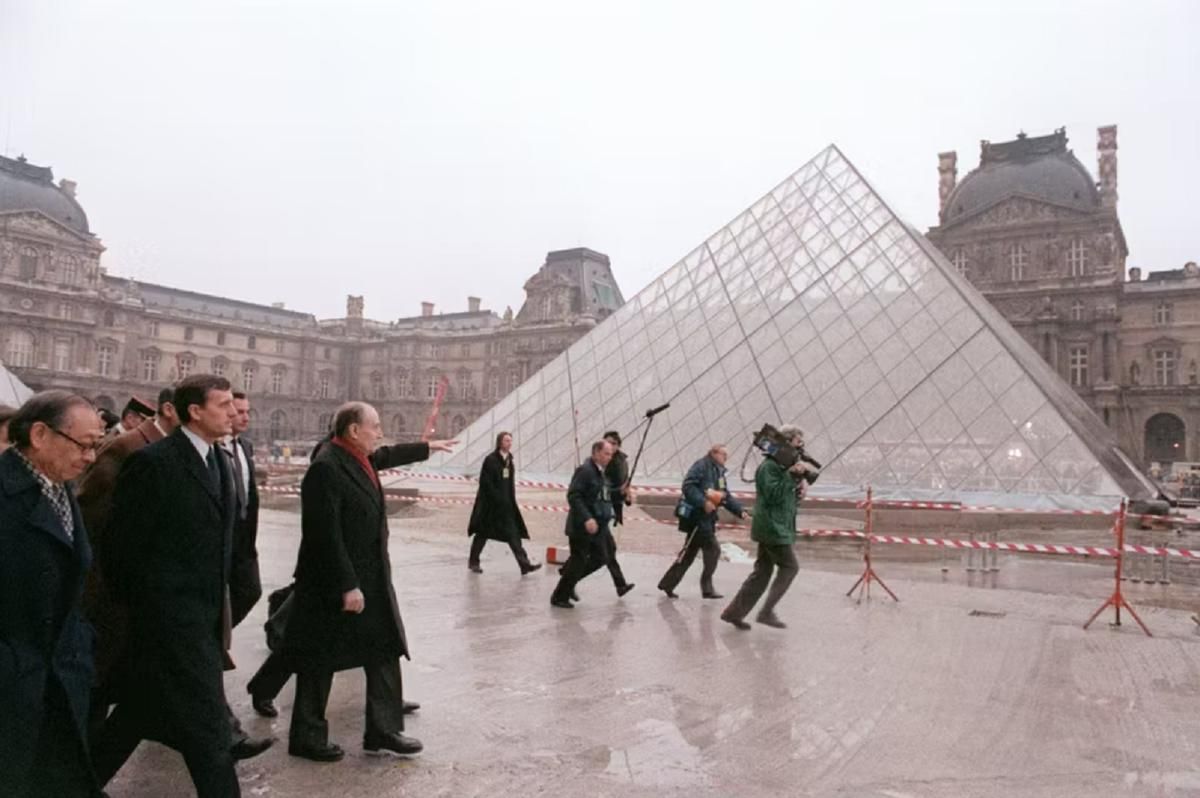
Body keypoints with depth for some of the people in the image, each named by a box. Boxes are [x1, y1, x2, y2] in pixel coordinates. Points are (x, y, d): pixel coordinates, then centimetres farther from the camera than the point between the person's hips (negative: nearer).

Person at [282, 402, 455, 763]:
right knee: (320, 662, 7)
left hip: (370, 579, 9)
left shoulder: (359, 458, 6)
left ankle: (384, 730, 23)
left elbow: (389, 455, 30)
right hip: (334, 583, -9)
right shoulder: (326, 467, -22)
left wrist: (428, 447, 41)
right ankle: (306, 737, 24)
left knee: (386, 652, 12)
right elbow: (325, 534, -25)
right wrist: (346, 586, -24)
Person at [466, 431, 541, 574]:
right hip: (489, 503, -6)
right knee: (483, 532, 7)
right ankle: (473, 561, 24)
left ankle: (524, 564, -5)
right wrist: (497, 498, -17)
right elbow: (485, 482, -16)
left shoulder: (509, 460, 9)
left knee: (513, 533, -1)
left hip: (506, 504, 7)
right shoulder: (490, 460, -13)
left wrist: (511, 500, 9)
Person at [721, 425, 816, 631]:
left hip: (777, 527, 10)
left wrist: (807, 472, -1)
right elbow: (773, 494, -21)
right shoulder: (770, 465, -14)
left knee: (762, 571, 10)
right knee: (790, 567, -6)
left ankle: (734, 612, 12)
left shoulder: (784, 463, 16)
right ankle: (767, 612, -3)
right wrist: (792, 475, -20)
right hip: (772, 527, -10)